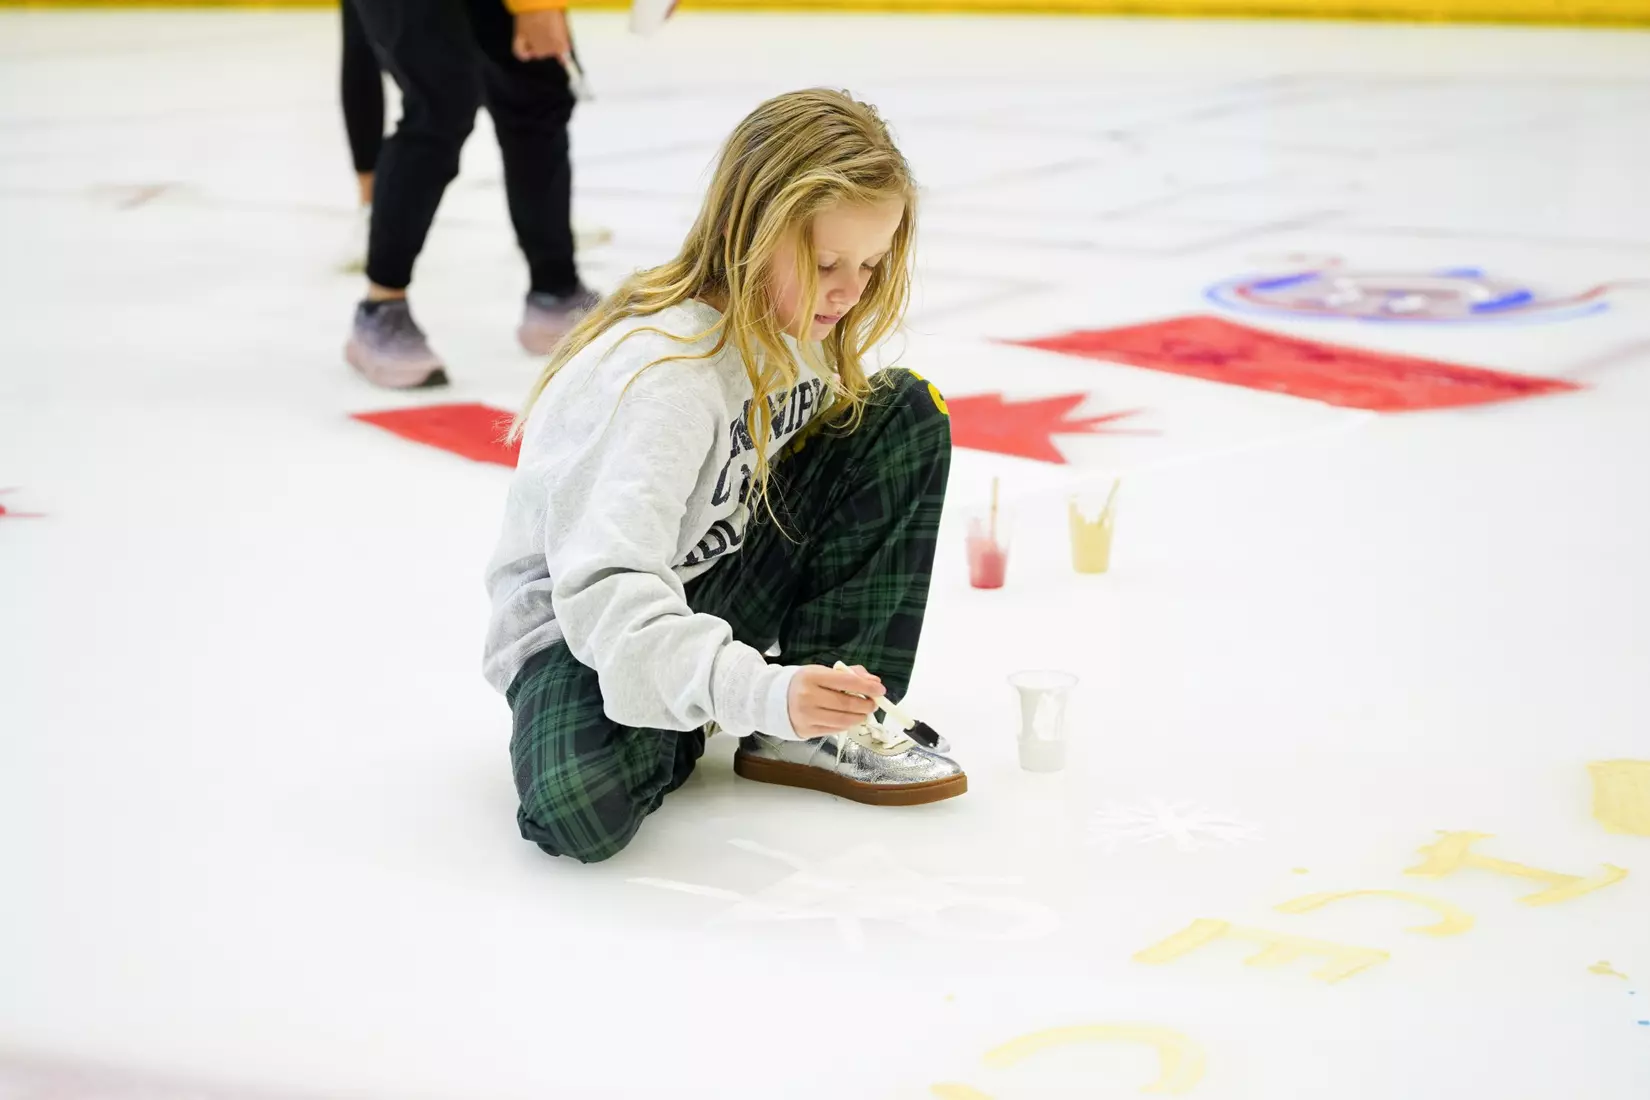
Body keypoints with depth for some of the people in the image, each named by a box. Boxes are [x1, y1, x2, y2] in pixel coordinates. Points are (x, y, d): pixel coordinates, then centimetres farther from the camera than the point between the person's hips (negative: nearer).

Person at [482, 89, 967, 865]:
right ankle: (683, 727, 1)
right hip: (589, 621, -7)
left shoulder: (799, 326, -6)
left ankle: (827, 726, -7)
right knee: (581, 809, -38)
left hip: (720, 584, 7)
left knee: (906, 413, -8)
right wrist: (758, 691, -52)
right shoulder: (662, 366, -30)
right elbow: (605, 589, -39)